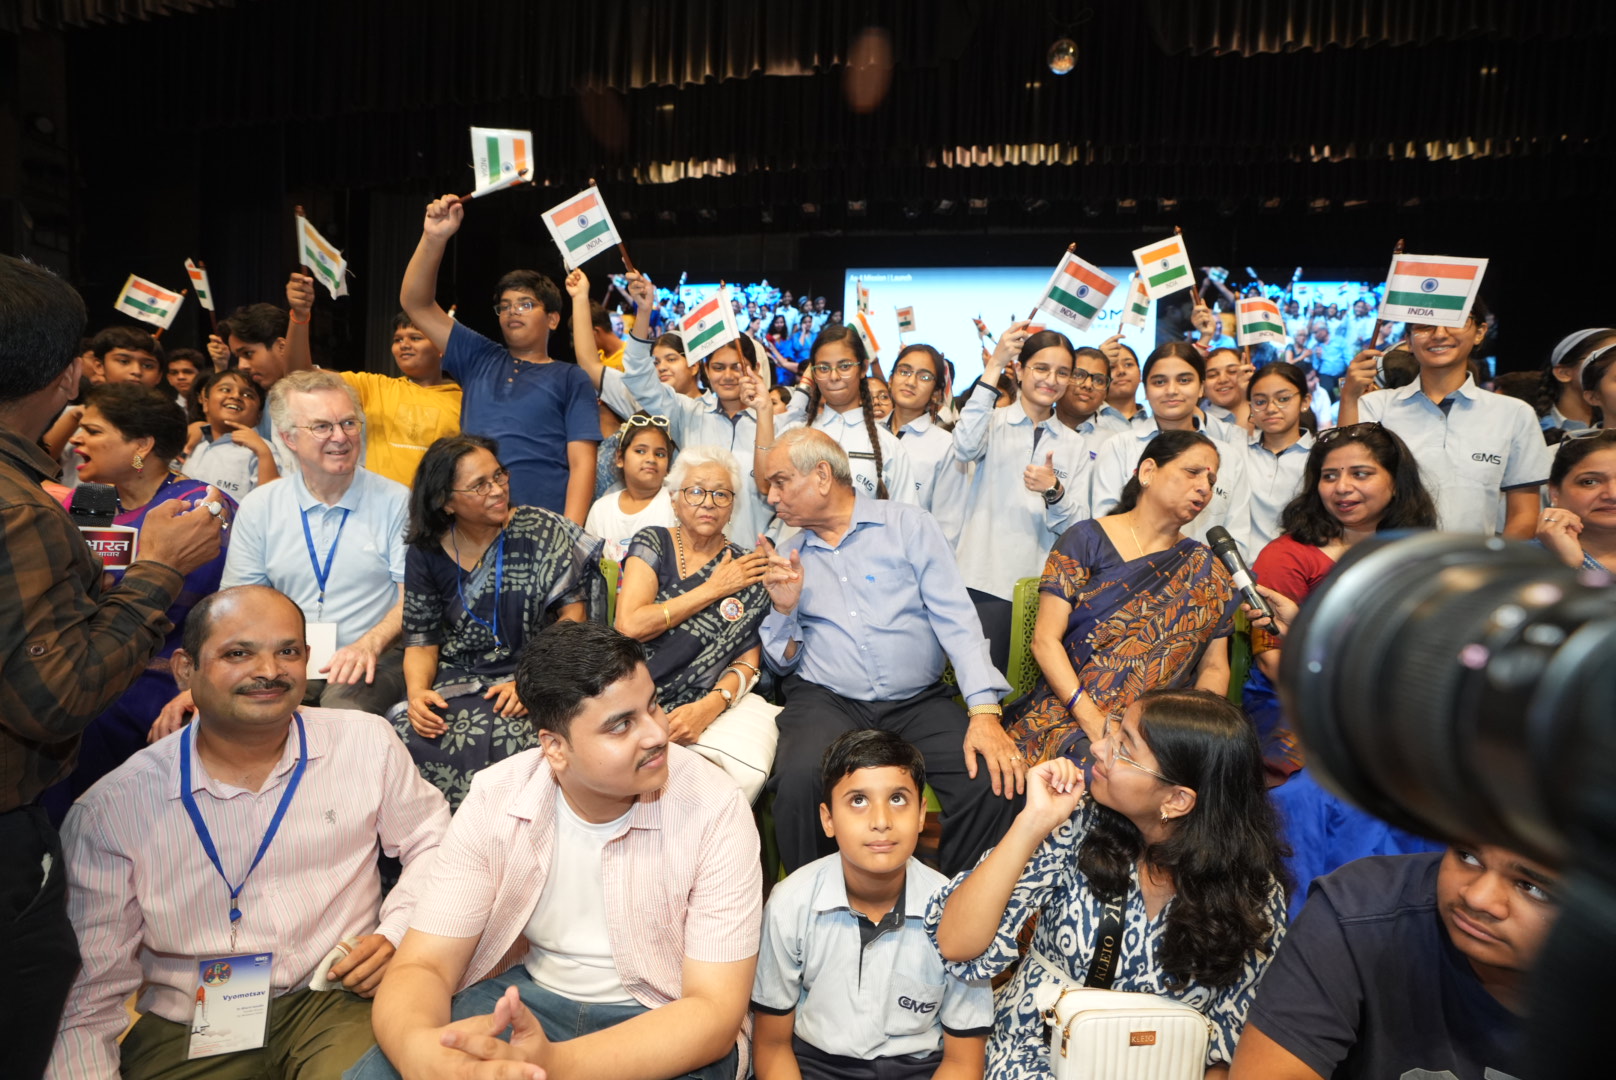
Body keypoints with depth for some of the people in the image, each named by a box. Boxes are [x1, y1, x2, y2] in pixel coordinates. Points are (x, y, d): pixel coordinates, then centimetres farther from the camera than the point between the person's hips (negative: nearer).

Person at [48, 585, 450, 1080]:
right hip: (187, 1035, 1)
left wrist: (397, 935, -4)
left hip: (338, 999, 0)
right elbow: (88, 992, -2)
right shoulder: (109, 811, -4)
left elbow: (431, 841, 10)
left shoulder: (367, 743, -1)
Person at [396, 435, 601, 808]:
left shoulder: (540, 530, -3)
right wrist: (417, 692, -13)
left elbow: (573, 614, -5)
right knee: (408, 733, -27)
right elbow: (422, 638, 8)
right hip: (456, 681, 3)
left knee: (507, 734, -34)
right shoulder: (426, 552, 5)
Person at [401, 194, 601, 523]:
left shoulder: (570, 379, 8)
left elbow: (582, 463, 0)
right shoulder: (479, 360, 17)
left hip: (544, 525, -2)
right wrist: (434, 238, 1)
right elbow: (415, 303, 14)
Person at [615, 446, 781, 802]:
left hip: (712, 702, 1)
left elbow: (748, 659, 3)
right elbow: (630, 625, -8)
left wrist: (710, 706, -17)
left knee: (747, 770, -29)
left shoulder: (747, 569, 8)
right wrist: (713, 589, -5)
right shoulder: (652, 543, 6)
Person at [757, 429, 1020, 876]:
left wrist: (984, 712, -16)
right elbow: (783, 662, 17)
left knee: (996, 782, -25)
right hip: (825, 700, 1)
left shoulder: (911, 526, 5)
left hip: (920, 701, 0)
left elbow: (956, 620, -3)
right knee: (798, 782, -32)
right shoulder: (788, 557, 14)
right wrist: (783, 609, -4)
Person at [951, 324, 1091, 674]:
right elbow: (965, 449, -20)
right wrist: (993, 366, -18)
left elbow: (1078, 527, 7)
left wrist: (1054, 492, -15)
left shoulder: (1076, 445, 14)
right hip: (987, 580, -3)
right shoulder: (993, 422, 6)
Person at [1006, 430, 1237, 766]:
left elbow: (1214, 667, 12)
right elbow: (1045, 640, -4)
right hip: (1069, 713, -3)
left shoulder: (1207, 571, 14)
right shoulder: (1087, 540, 3)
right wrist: (1094, 723, -16)